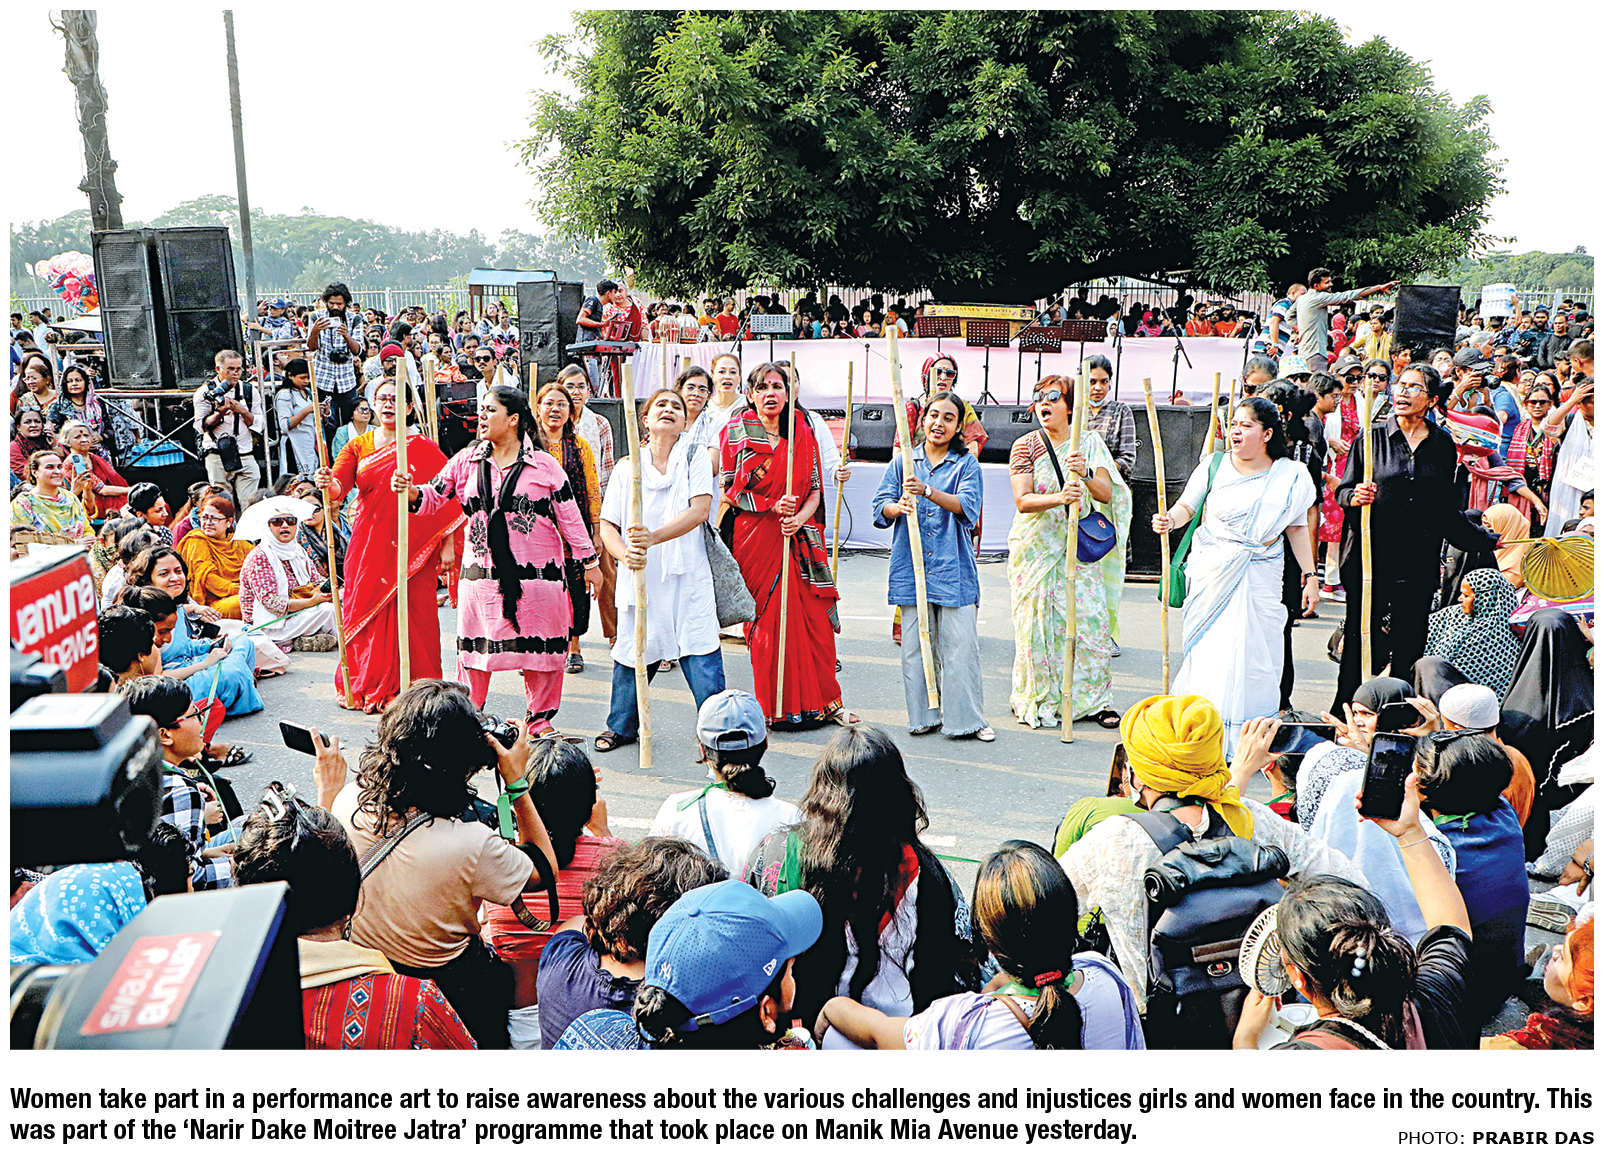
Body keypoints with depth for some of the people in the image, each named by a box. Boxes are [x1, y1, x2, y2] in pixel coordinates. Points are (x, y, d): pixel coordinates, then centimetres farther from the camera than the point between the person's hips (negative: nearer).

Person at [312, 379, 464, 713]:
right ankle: (368, 688, 15)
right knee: (367, 611, 3)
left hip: (413, 545, -2)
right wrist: (326, 483, -28)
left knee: (414, 614, -3)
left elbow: (448, 497, -2)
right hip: (369, 545, 2)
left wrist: (448, 545, -9)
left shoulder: (424, 448, 2)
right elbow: (337, 489, -4)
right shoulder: (358, 446, 9)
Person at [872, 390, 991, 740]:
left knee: (959, 643, -4)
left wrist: (927, 491, -25)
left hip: (953, 569, -2)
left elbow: (968, 507, -12)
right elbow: (880, 507, 6)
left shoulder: (966, 464, 4)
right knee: (916, 644, 5)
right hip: (911, 567, 2)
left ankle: (966, 718, 6)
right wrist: (898, 507, -18)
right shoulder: (902, 461, 11)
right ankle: (924, 715, 17)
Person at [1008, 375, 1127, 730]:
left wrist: (1086, 474, -27)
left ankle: (1095, 700, 9)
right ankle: (1041, 700, 13)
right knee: (1037, 623, -3)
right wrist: (1059, 497, -30)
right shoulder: (1025, 446, -1)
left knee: (1090, 619, -3)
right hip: (1036, 546, -1)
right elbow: (1022, 501, -12)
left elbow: (1106, 493, -6)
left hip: (1079, 545, 1)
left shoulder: (1090, 443, 4)